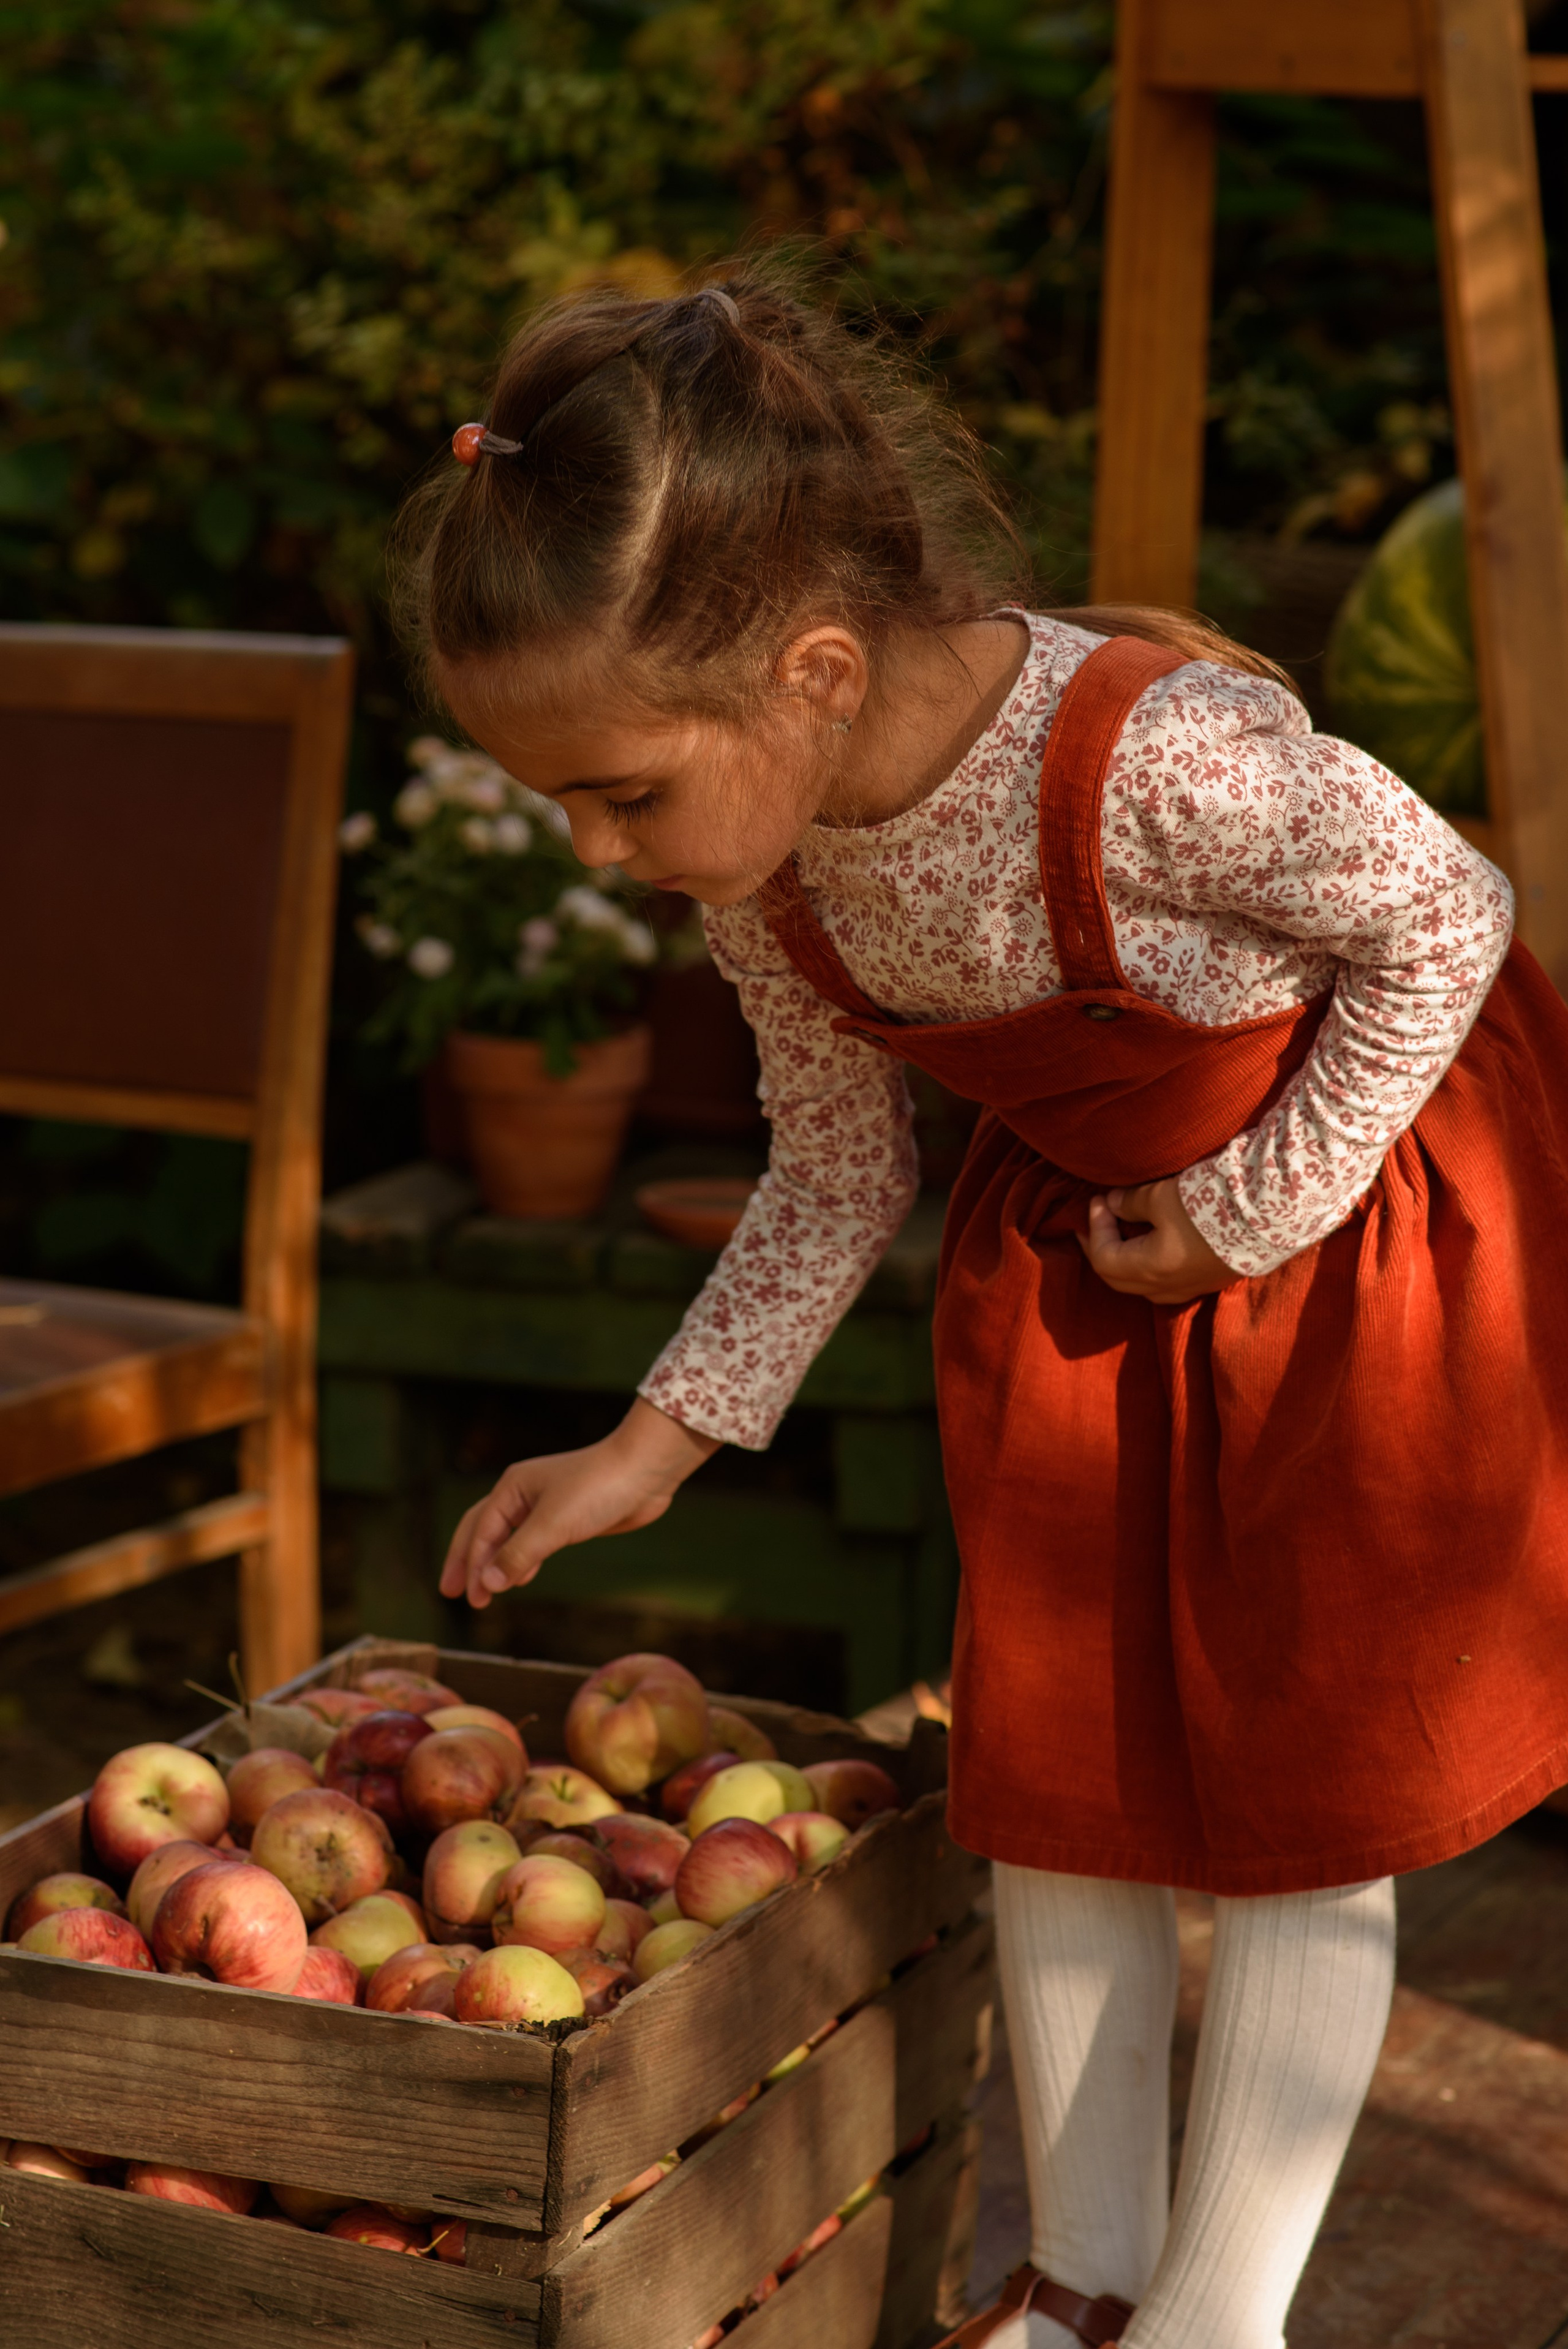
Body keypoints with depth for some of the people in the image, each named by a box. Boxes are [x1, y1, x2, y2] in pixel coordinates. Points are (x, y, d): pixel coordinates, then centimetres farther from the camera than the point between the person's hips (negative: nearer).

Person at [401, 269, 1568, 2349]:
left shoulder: (1156, 755, -40)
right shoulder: (756, 868, -17)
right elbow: (838, 1172, 0)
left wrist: (1248, 1215, -18)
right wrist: (656, 1443, -5)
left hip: (1364, 1219, -6)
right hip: (1074, 1246, 6)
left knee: (1308, 1785, -1)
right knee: (1053, 1760, 9)